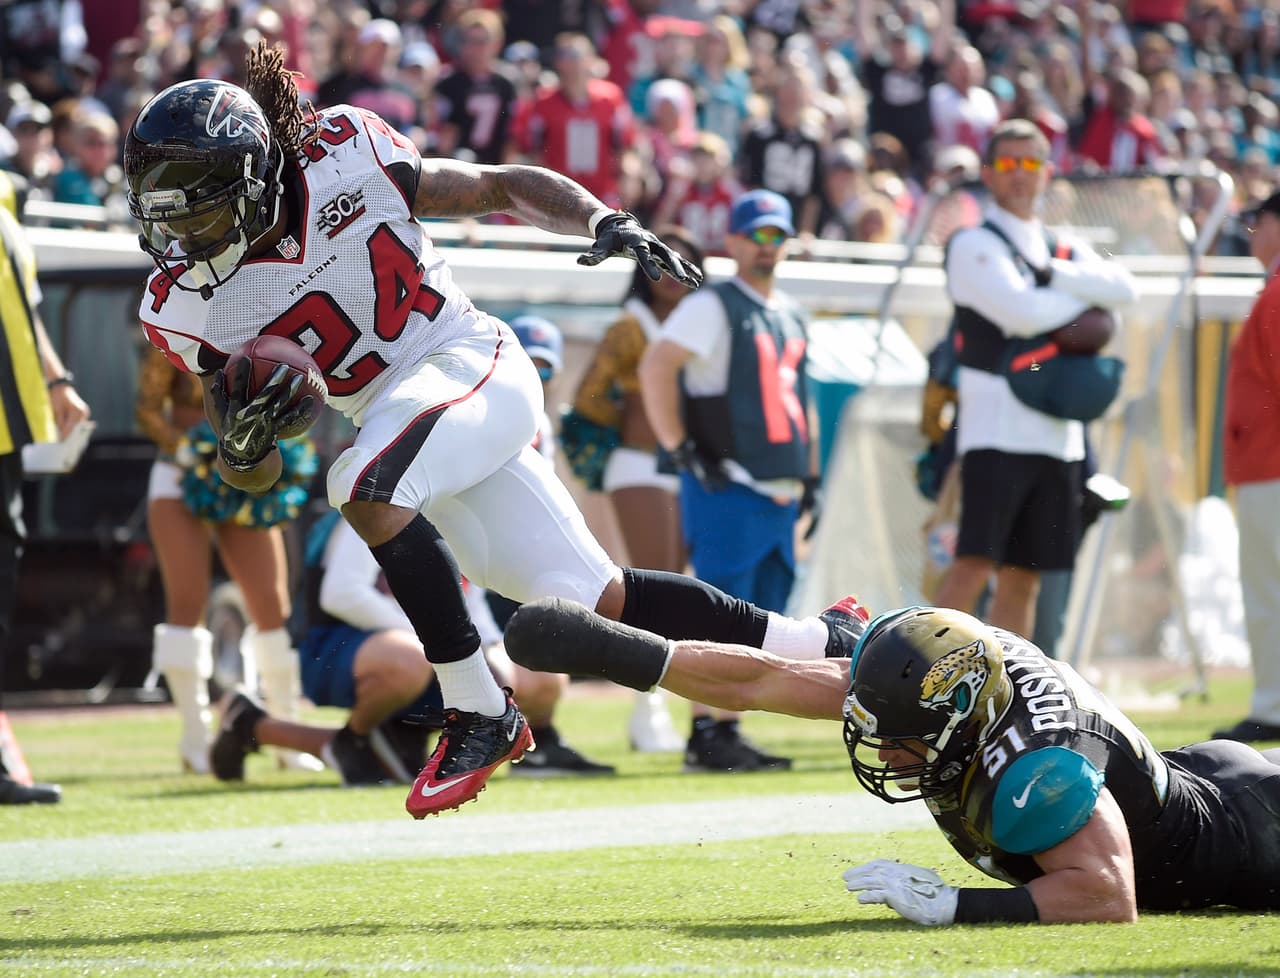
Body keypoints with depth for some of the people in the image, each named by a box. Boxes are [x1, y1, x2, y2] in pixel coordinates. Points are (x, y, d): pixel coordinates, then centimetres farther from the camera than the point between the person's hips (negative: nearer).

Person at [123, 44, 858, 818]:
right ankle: (820, 643, 17)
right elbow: (250, 474, -2)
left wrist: (606, 222, -18)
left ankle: (481, 715, -22)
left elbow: (502, 188, -3)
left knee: (365, 487, -32)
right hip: (398, 413, 5)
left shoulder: (344, 156, -16)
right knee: (596, 601, 1)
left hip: (478, 370, -5)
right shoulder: (189, 300, -7)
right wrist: (244, 443, -25)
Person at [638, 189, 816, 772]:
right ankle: (705, 735, -9)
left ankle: (726, 733, 12)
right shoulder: (712, 307, -6)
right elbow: (655, 367, -16)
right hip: (726, 489, -8)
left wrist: (808, 475, 22)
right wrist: (681, 449, -18)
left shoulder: (791, 315, 19)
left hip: (779, 495, 8)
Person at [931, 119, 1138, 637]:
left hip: (1058, 435, 6)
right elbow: (1021, 312, -16)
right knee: (974, 565, -15)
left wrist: (1053, 276, -8)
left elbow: (1124, 288, 1)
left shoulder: (1066, 252, 20)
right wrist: (1088, 295, 0)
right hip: (997, 431, -6)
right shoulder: (974, 245, 0)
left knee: (1024, 574, 6)